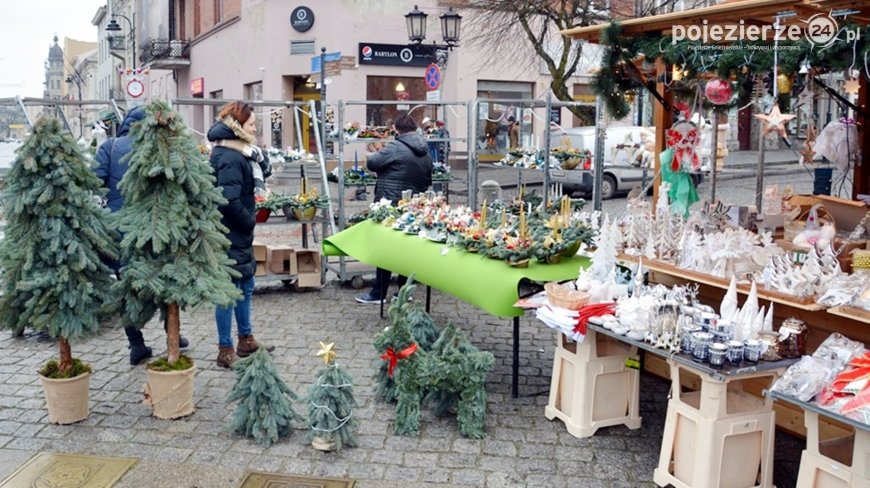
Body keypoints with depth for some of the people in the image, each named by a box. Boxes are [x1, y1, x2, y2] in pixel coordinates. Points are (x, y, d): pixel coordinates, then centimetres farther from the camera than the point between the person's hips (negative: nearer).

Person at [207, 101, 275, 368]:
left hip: (239, 235, 10)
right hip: (230, 236, -10)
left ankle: (246, 340, 33)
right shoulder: (230, 158, -21)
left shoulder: (240, 153, 9)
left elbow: (261, 176, 19)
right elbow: (229, 200, -28)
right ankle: (225, 351, 11)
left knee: (245, 287, 19)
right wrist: (250, 220, -14)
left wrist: (258, 160, 2)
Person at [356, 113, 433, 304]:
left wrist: (372, 156, 12)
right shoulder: (426, 153, 10)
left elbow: (372, 163, -10)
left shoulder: (396, 148, -13)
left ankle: (378, 294, 4)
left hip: (390, 204, -6)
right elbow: (428, 181, 18)